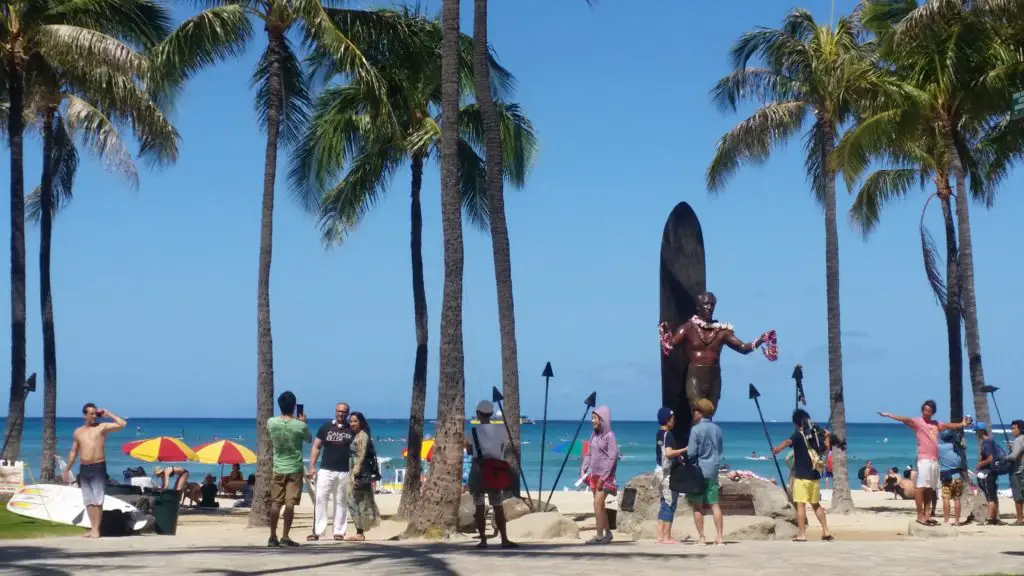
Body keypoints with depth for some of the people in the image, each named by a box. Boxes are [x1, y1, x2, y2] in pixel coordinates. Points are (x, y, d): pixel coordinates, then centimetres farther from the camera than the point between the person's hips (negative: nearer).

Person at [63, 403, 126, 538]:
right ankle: (92, 528, 9)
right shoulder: (78, 431, 13)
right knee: (88, 501, 5)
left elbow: (122, 424, -10)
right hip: (84, 468, 5)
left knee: (97, 500, -9)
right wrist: (67, 469, 15)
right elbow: (74, 452, 19)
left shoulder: (102, 427, 1)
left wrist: (108, 414, -2)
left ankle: (96, 529, -8)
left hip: (98, 467, -5)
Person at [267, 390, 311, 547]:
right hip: (294, 469, -2)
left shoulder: (271, 422, -6)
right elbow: (309, 439, 9)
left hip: (278, 469, 2)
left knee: (275, 503, 8)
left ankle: (273, 537, 8)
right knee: (290, 503, -1)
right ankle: (285, 537, -5)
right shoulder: (300, 426, -12)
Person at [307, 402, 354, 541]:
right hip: (325, 470, 0)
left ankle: (339, 531, 9)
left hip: (344, 472, 0)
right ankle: (317, 531, -5)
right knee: (320, 499, -6)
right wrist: (312, 466, -2)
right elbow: (316, 447, 8)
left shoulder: (352, 430, 5)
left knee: (341, 502, 4)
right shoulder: (326, 427, 7)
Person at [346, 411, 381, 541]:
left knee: (358, 502, -8)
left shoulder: (363, 435, -10)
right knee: (355, 502, 8)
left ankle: (360, 533, -6)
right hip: (354, 472, 9)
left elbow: (362, 456, -16)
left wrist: (355, 473, -21)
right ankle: (359, 533, 10)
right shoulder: (354, 436, 16)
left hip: (360, 473, -9)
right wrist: (352, 473, 11)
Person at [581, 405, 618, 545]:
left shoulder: (609, 436, -10)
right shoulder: (594, 435, 10)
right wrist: (583, 469, 5)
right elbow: (589, 454, 17)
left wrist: (603, 476, -16)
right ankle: (607, 533, 20)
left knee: (597, 503, -13)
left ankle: (599, 535, -10)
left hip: (605, 476, -7)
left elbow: (612, 458, -14)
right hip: (594, 475, 7)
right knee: (600, 505, 10)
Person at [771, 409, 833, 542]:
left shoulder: (798, 435, -6)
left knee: (801, 504, -6)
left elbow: (789, 441, -30)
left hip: (801, 476, -6)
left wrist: (778, 448, -48)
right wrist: (827, 438, 43)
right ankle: (826, 531, 16)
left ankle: (802, 534, -10)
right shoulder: (814, 435, 11)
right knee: (816, 504, 17)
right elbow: (825, 450, 26)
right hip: (815, 476, 6)